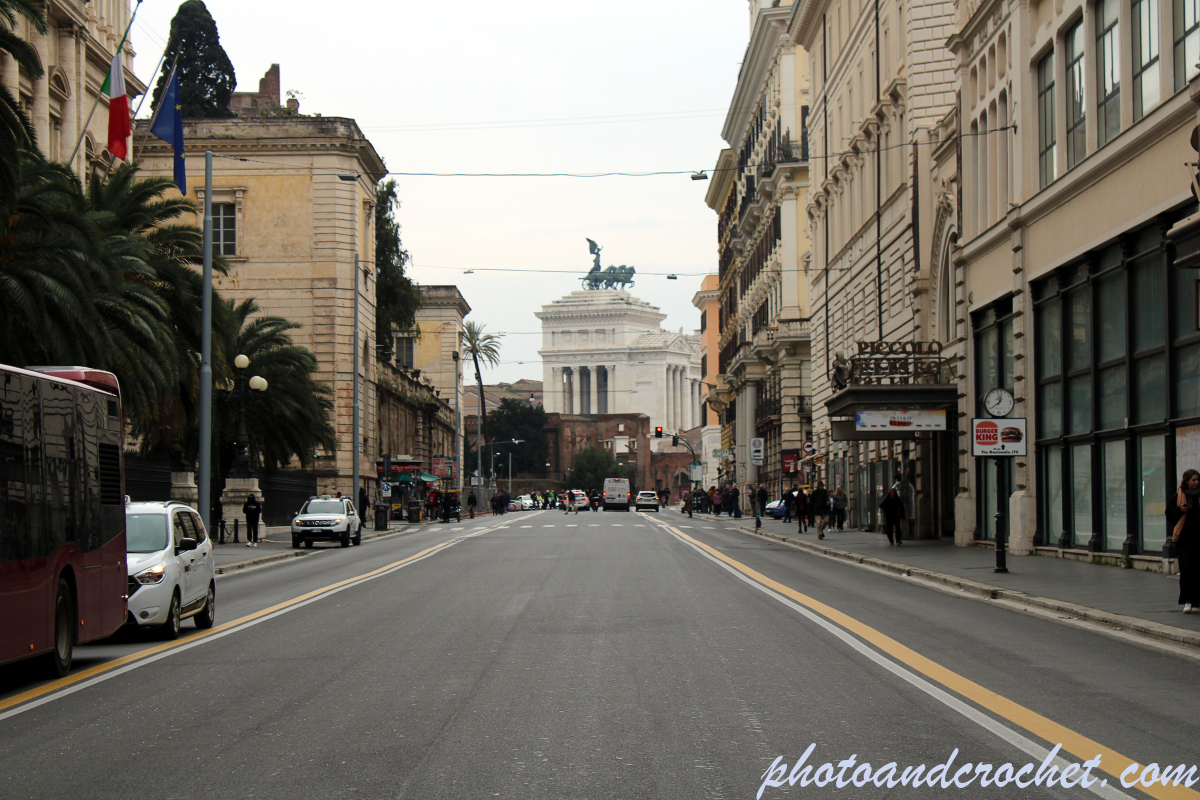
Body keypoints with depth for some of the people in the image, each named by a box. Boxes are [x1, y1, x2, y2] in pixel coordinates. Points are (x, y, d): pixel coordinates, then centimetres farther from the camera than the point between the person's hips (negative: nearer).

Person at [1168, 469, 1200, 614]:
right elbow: (1169, 513, 2)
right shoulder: (1178, 496, 2)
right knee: (1187, 568, -11)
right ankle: (1187, 600, -4)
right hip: (1184, 538, -2)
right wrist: (1180, 510, -14)